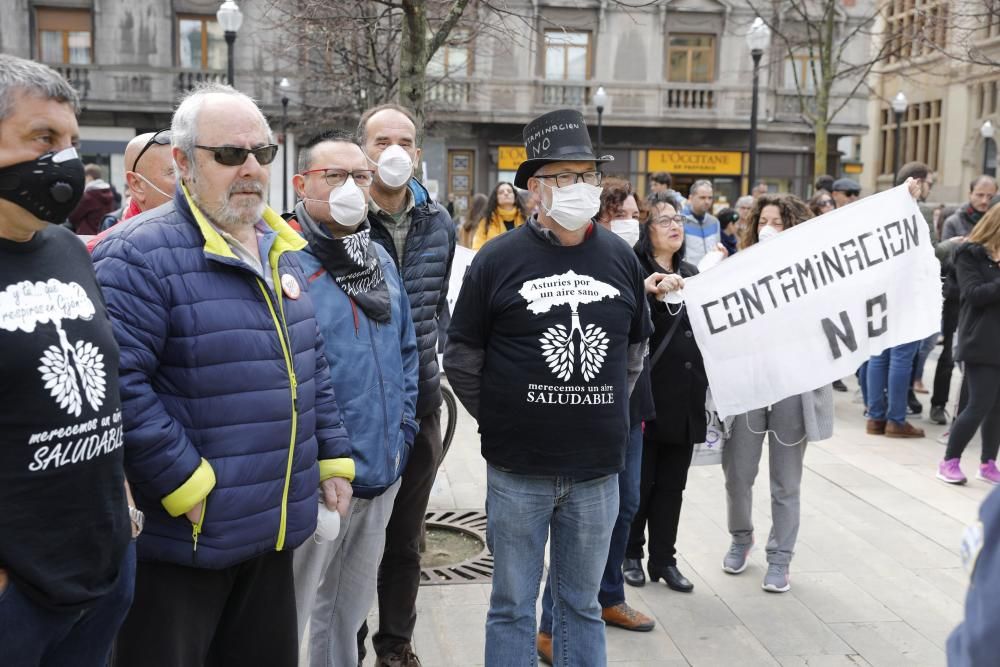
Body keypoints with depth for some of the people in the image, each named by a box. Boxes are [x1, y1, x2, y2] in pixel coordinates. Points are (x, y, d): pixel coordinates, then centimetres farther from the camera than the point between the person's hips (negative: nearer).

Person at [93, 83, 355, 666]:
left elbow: (311, 365, 17)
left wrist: (333, 456, 10)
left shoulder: (281, 251, 10)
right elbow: (119, 384, -24)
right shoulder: (142, 256, -16)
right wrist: (185, 483, -22)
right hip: (181, 537, -7)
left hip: (274, 530, 8)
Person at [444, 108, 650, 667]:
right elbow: (462, 358, 1)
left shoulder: (621, 258, 4)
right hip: (518, 470, -2)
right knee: (513, 606, 10)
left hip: (597, 469, 3)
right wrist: (499, 421, 1)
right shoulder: (498, 260, -6)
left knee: (582, 604, 15)